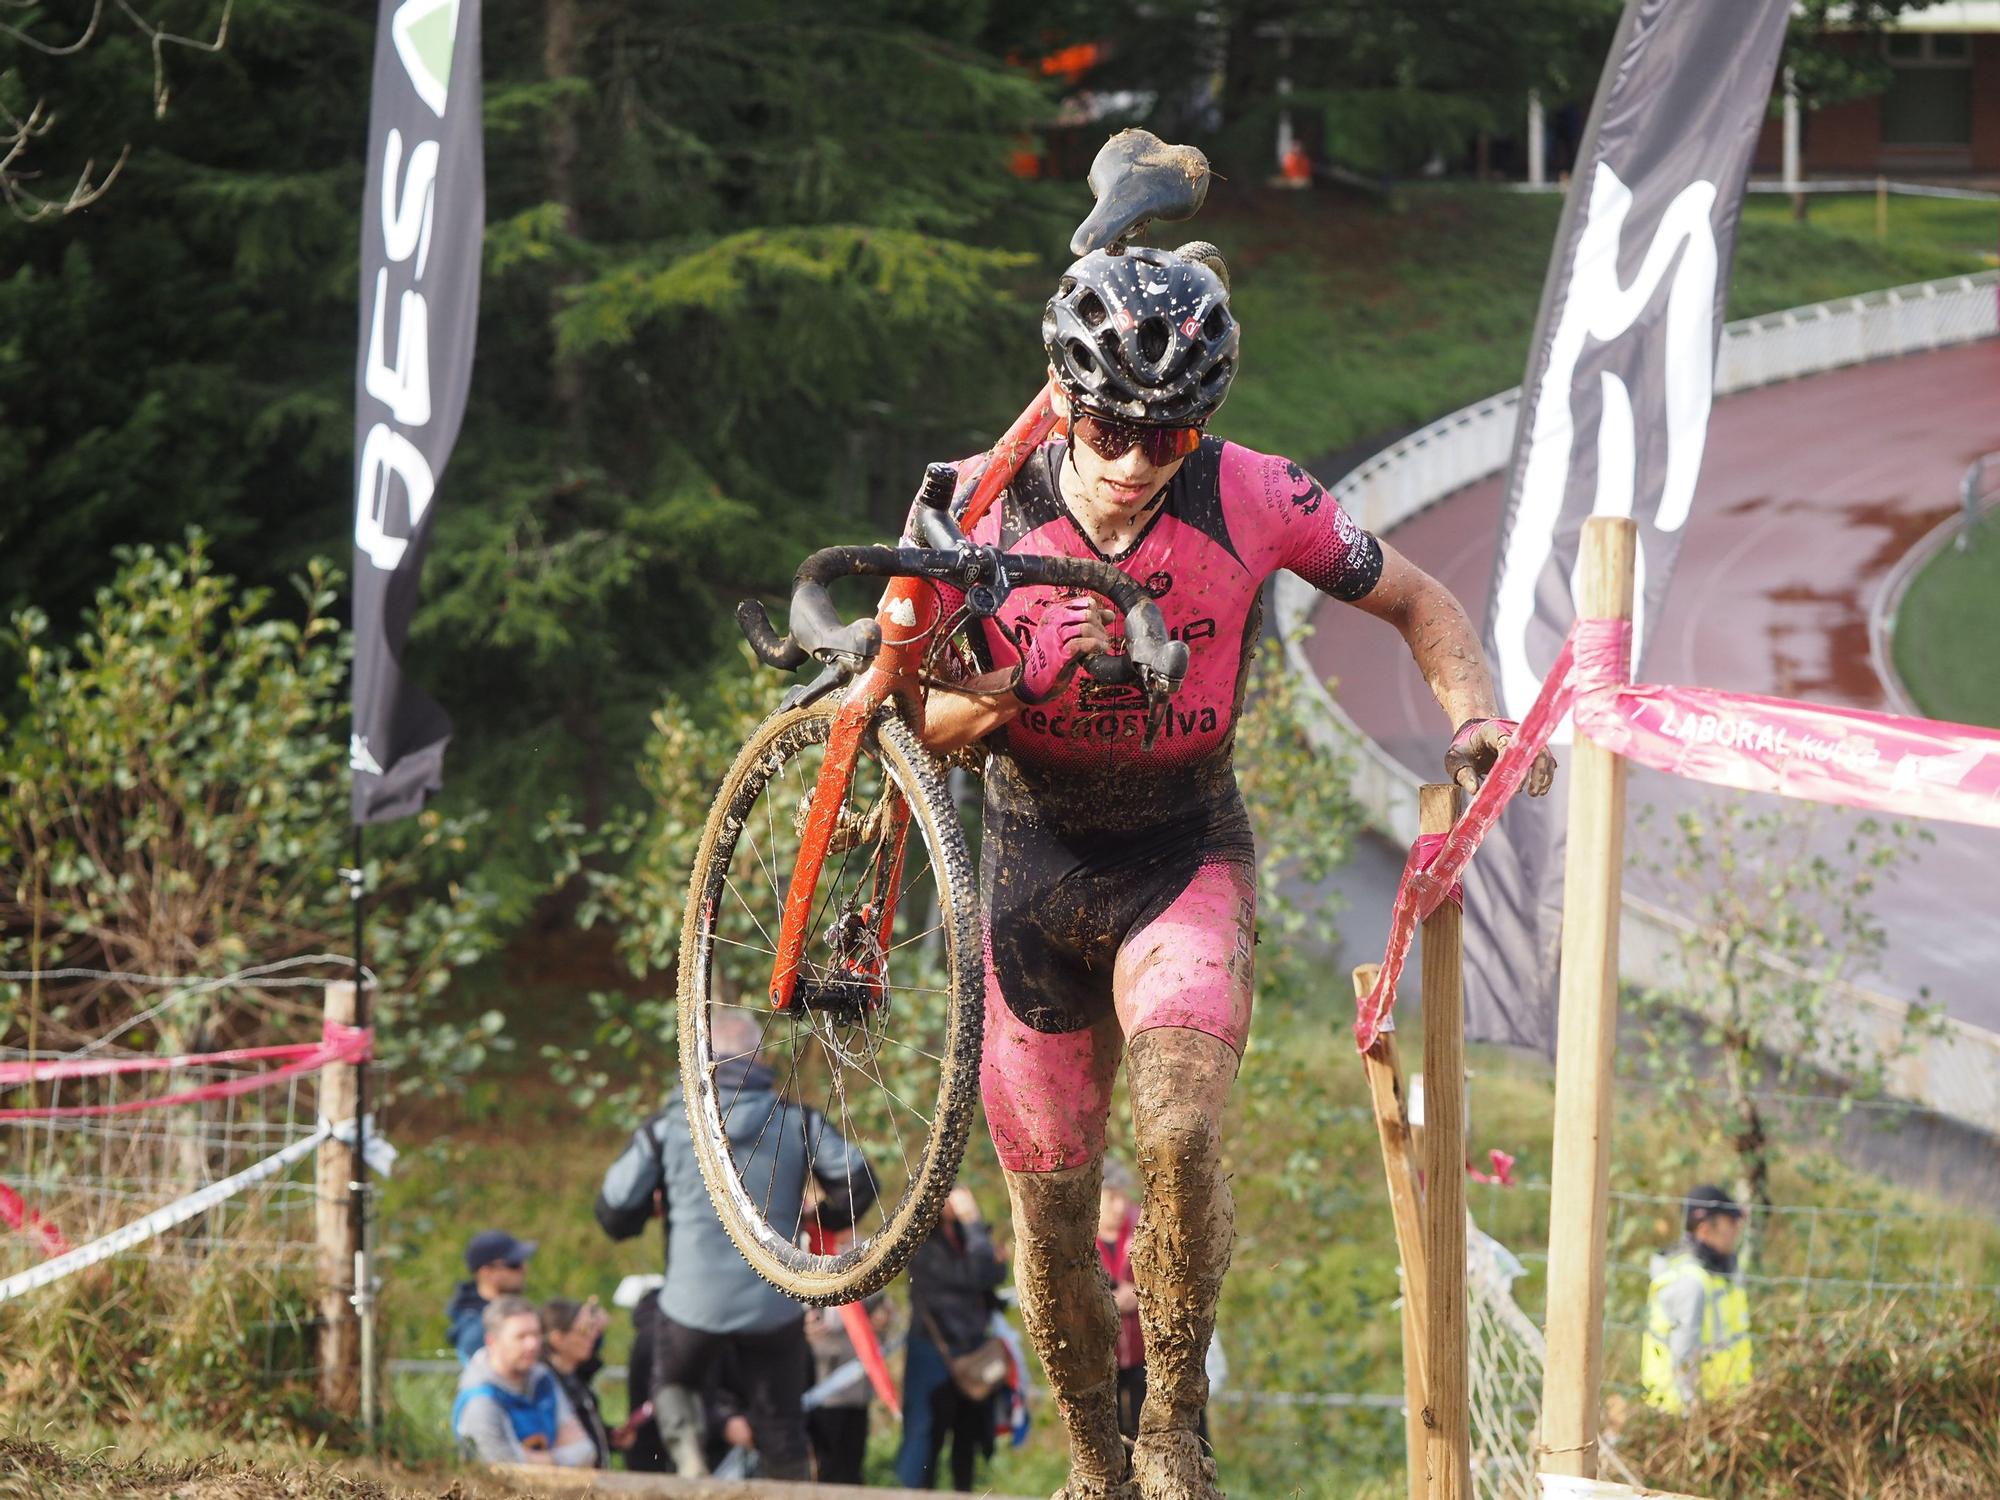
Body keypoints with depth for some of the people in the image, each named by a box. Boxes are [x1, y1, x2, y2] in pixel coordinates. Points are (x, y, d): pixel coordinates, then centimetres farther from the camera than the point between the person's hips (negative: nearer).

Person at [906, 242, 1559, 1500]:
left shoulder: (1253, 501, -17)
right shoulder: (985, 512, -16)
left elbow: (1417, 602, -1)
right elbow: (929, 727, -9)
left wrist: (1476, 716, -19)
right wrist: (1018, 685, -30)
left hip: (1186, 855, -1)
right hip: (1037, 861, 1)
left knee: (1179, 1134, -26)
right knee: (1049, 1205, 5)